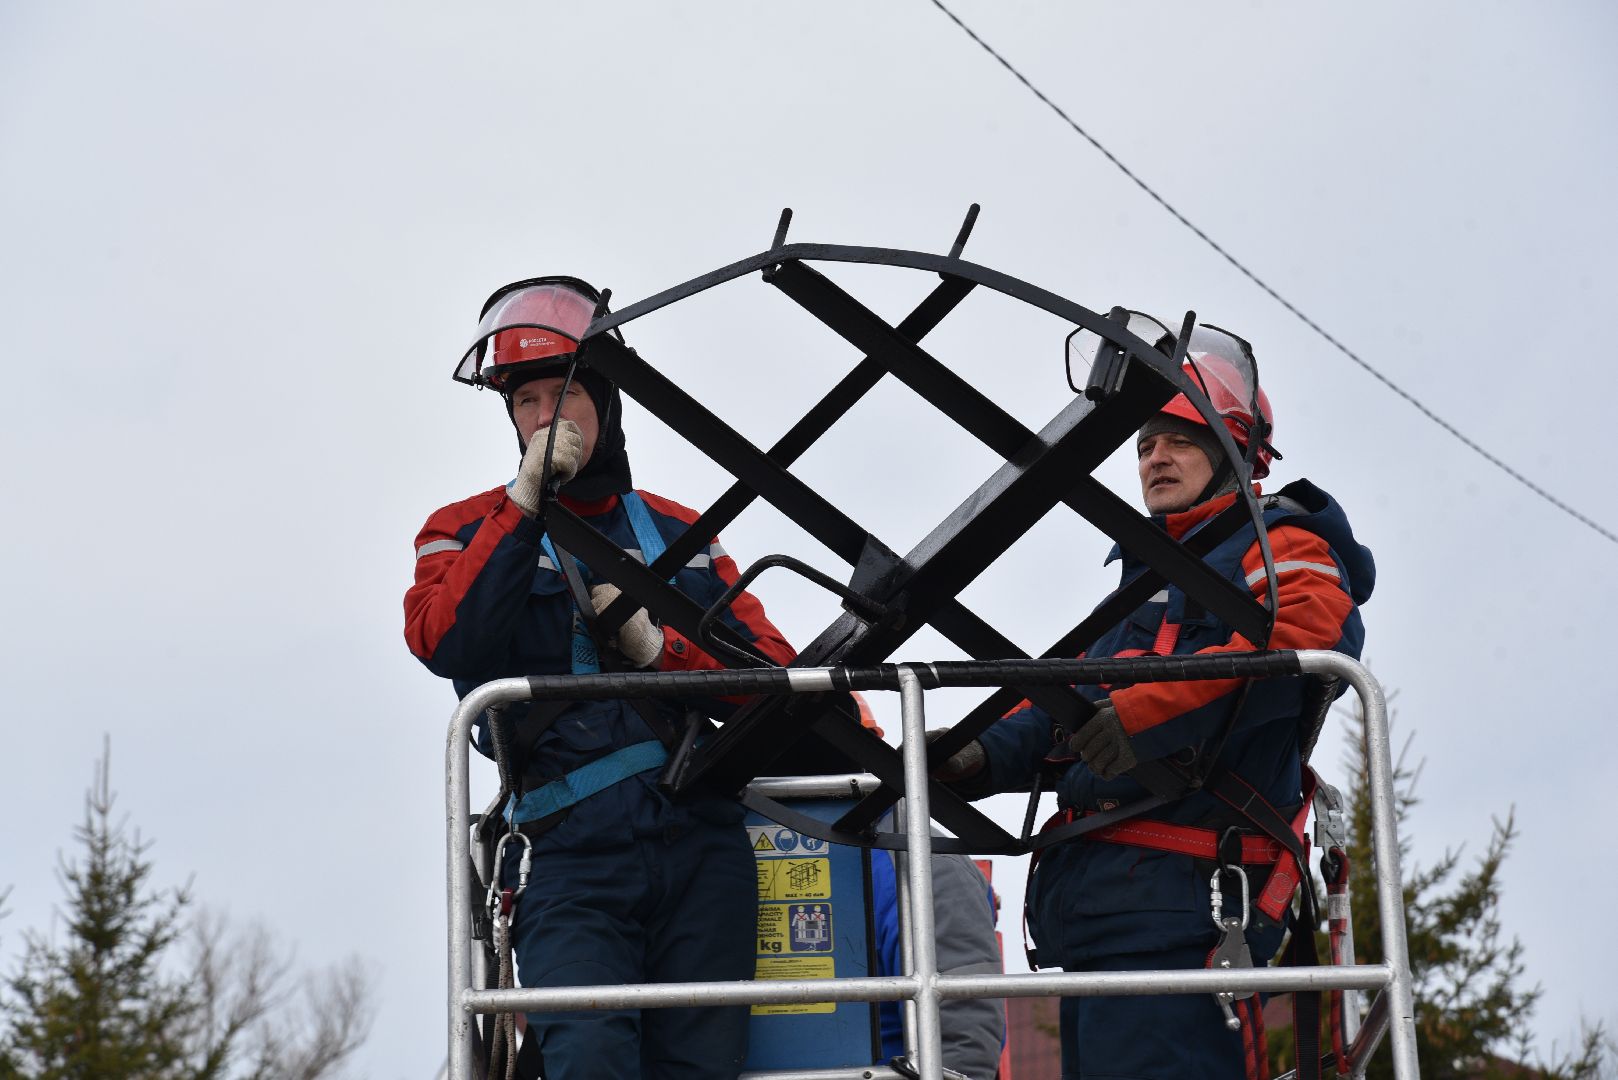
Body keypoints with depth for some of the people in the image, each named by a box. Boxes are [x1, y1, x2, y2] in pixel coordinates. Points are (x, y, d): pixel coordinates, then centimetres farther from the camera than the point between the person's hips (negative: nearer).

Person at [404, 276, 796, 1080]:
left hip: (701, 843, 3)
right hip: (572, 855, -3)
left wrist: (658, 646, -5)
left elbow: (774, 677, 12)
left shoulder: (679, 533, 20)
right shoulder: (470, 530, 14)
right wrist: (526, 501, -8)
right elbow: (446, 645, -8)